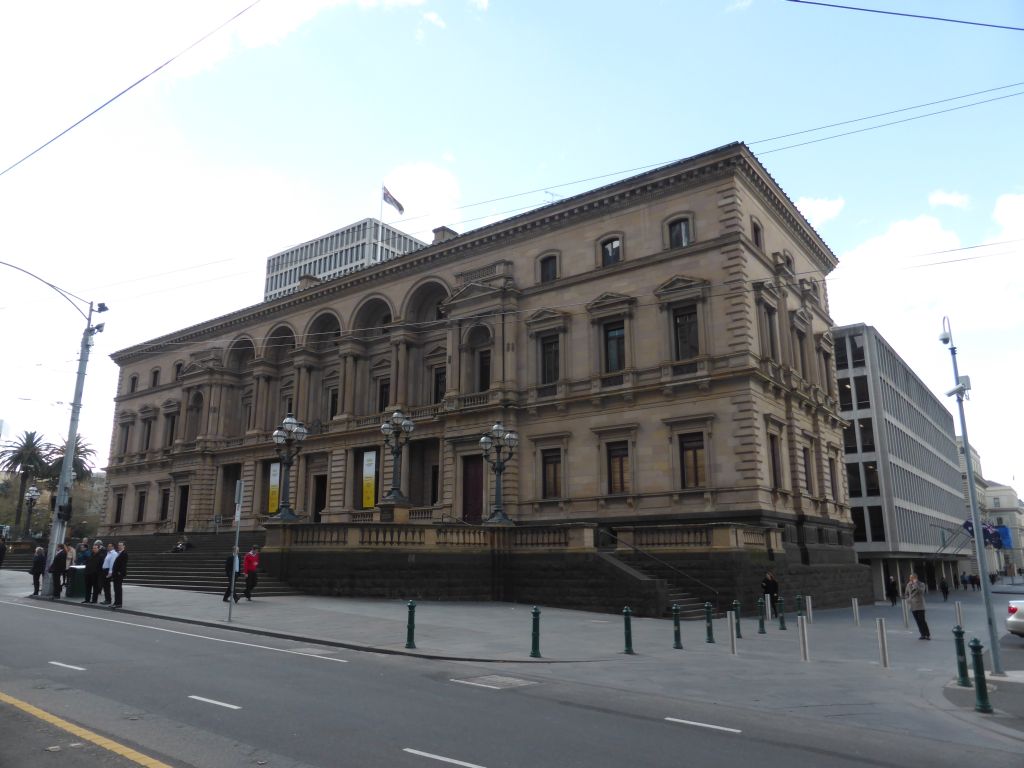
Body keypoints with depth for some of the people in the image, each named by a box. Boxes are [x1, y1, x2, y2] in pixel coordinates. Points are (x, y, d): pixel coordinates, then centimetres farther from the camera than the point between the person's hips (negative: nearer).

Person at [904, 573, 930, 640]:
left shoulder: (921, 585, -2)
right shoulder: (909, 585, 9)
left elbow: (920, 590, -24)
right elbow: (906, 594, 20)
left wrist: (916, 583, -21)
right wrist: (908, 599, 3)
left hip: (920, 606, -4)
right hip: (913, 606, 4)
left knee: (922, 620, -9)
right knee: (918, 621, 5)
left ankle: (928, 634, -1)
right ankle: (923, 634, 11)